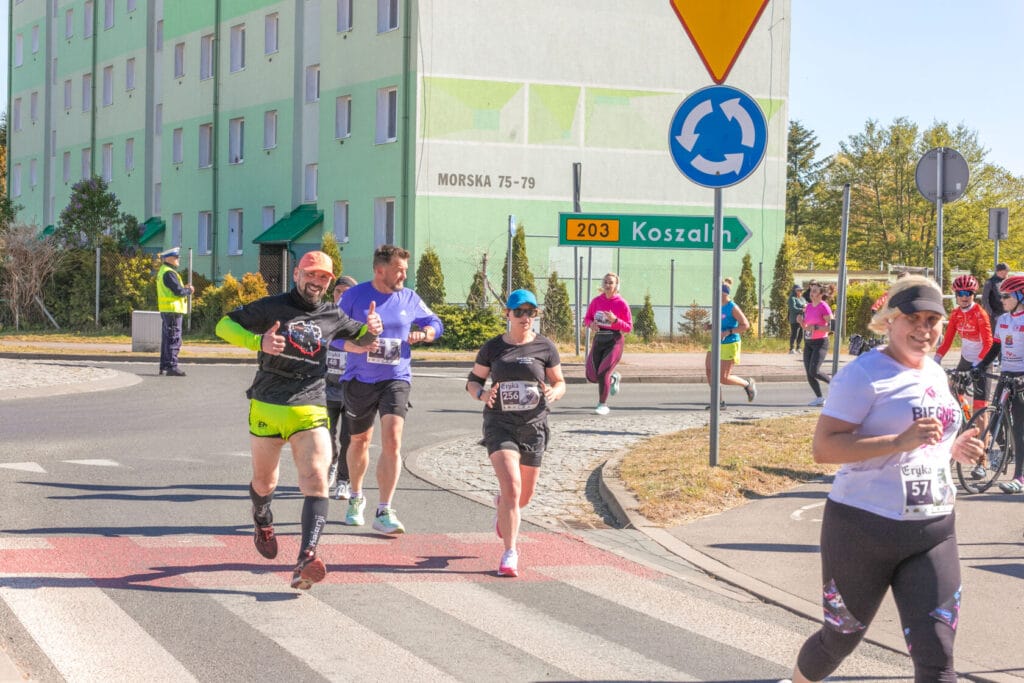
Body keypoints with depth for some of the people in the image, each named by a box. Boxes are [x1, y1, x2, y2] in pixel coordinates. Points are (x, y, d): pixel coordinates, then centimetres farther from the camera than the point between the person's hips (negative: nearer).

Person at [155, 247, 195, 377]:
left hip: (165, 310, 11)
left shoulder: (162, 271, 18)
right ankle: (172, 366, -12)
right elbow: (178, 291, -20)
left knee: (167, 339, 15)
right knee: (174, 339, -10)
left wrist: (184, 288, 9)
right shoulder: (168, 273, -15)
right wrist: (189, 290, -2)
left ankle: (164, 366, 20)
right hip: (173, 309, -11)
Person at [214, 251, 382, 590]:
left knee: (316, 481, -19)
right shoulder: (272, 307, 1)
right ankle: (263, 524, 50)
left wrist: (372, 330, 2)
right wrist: (258, 342, -18)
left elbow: (361, 341, 27)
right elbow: (224, 325, 0)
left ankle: (306, 561, -30)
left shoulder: (332, 316, 11)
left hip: (310, 412, 1)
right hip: (266, 408, -1)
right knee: (264, 482, 15)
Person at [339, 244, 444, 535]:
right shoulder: (354, 296, -5)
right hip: (360, 380, 0)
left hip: (396, 380, 0)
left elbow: (435, 323, 16)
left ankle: (384, 513, -15)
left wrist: (424, 334, -6)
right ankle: (356, 498, 40)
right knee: (360, 441, 15)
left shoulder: (409, 299, 3)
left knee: (392, 441, -16)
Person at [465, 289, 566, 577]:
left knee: (524, 495, 12)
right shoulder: (493, 347, 2)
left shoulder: (545, 347, 1)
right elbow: (473, 380, 10)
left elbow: (560, 383, 8)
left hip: (533, 426, 2)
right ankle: (509, 553, -10)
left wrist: (553, 393, -16)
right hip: (499, 425, -2)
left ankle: (501, 504, 50)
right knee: (512, 487, -18)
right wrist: (482, 394, -13)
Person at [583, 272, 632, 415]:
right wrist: (591, 324, -10)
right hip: (598, 339, 4)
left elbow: (628, 328, -5)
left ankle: (603, 404, 6)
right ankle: (614, 378, 32)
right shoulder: (596, 301, 3)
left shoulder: (622, 304, -7)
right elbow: (587, 318, 13)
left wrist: (614, 320, -21)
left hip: (614, 341, -4)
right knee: (591, 376, -1)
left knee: (602, 373, -14)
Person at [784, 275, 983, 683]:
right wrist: (900, 441, -28)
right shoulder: (864, 374, -12)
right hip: (865, 528, -5)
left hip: (934, 533, 6)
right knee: (840, 638, 14)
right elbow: (822, 448, -20)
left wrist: (953, 448, 7)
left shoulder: (935, 374, 13)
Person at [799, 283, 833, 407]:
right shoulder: (809, 306, 10)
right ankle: (819, 398, 11)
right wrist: (801, 321, -3)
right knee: (808, 373, 1)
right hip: (808, 342, 7)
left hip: (820, 342, -7)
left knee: (814, 372, -16)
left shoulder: (824, 307, -12)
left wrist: (816, 327, -25)